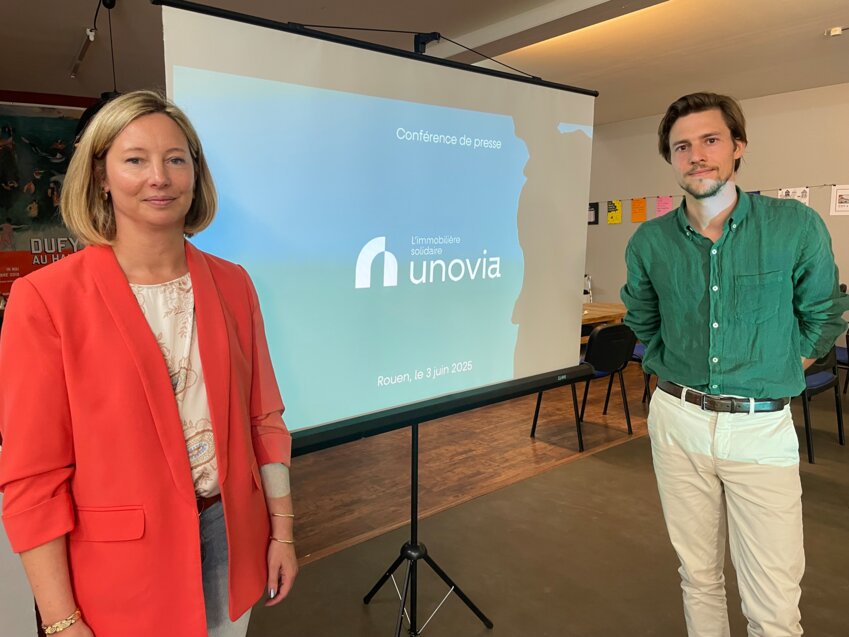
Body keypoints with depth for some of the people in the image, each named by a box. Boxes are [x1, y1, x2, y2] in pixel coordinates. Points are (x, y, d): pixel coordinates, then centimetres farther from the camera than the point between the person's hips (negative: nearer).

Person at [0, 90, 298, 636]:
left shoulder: (232, 285, -1)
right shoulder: (47, 298, -12)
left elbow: (262, 418, 2)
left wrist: (282, 531, 4)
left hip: (232, 536, 4)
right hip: (120, 563, -3)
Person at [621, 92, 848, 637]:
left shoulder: (797, 226, -7)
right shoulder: (650, 242, -1)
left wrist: (772, 374, 7)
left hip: (763, 428, -1)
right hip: (678, 422, 2)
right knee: (699, 577, 17)